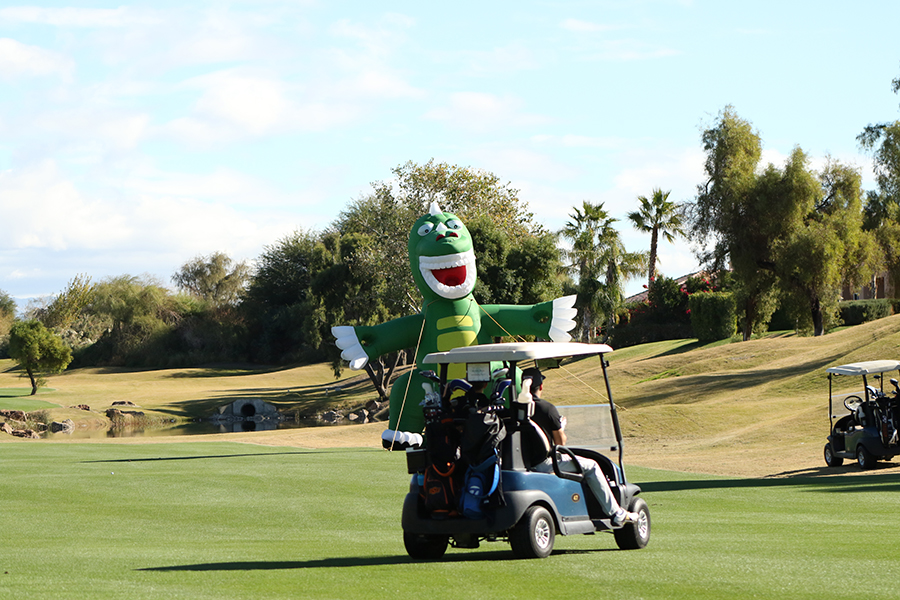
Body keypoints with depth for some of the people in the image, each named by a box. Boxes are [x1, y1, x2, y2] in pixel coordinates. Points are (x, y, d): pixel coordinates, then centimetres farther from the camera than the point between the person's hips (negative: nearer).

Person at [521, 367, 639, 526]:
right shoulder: (548, 408, -13)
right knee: (590, 466, 7)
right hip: (544, 463, -7)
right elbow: (560, 442, -6)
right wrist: (561, 426, 15)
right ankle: (616, 513, 9)